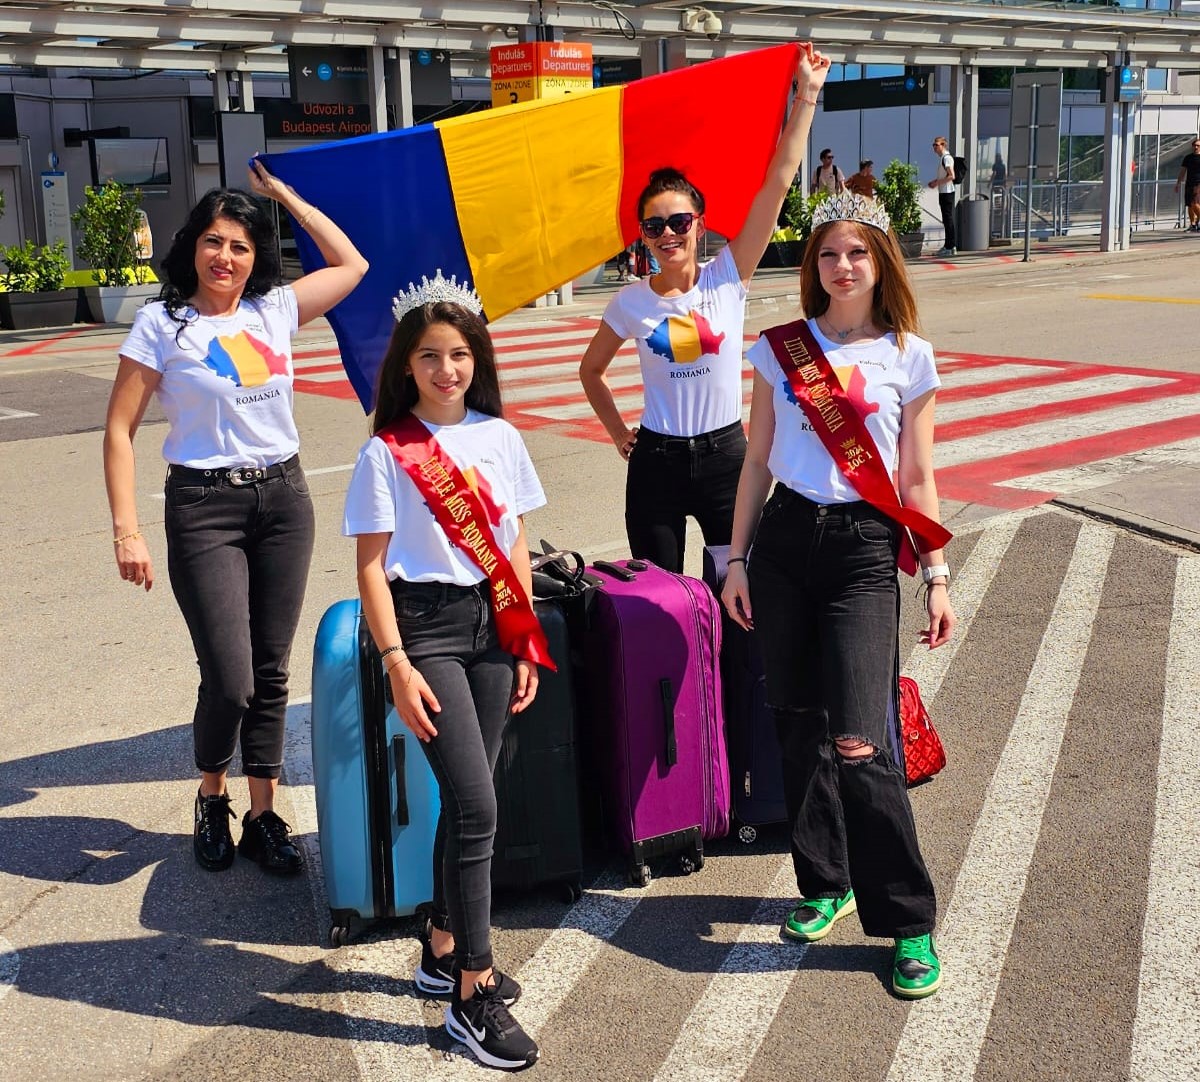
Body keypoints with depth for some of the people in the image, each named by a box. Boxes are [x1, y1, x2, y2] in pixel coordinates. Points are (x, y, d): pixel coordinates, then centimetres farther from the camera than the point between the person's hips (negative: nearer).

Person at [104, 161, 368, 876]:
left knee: (271, 672, 7)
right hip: (204, 505, -4)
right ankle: (212, 797, 20)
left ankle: (265, 815, 19)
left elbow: (352, 264, 19)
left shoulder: (275, 310, 7)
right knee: (230, 679, -9)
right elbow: (120, 430, -4)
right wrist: (127, 530, -12)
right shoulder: (162, 324, -4)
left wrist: (284, 195, 16)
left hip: (284, 498, 4)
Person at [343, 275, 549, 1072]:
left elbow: (516, 546, 11)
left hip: (492, 621, 5)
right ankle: (473, 991, 0)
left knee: (466, 799, 10)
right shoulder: (386, 453, -6)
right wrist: (397, 663, -12)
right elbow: (371, 566, -6)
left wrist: (527, 644, 8)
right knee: (477, 805, -10)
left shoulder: (500, 438, 7)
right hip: (426, 624, -5)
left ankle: (443, 950, 28)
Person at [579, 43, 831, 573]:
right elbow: (590, 369, 14)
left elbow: (777, 181, -12)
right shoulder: (631, 302, -2)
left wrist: (807, 95, -14)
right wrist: (619, 432, 8)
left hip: (725, 454, 0)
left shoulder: (728, 278, -5)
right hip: (656, 462, 1)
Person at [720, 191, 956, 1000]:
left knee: (857, 742, -13)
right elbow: (757, 461, 10)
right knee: (800, 725, 9)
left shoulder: (909, 357, 3)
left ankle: (910, 922, 1)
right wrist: (738, 559, 7)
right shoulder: (780, 349, 7)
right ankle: (826, 883, 28)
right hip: (784, 540, 3)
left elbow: (917, 478, 5)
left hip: (864, 548, -3)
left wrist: (938, 576, 2)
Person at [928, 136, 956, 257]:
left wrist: (937, 183, -16)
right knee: (946, 219, 12)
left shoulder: (947, 158, -13)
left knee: (948, 219, -7)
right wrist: (934, 181, 12)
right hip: (943, 192, 10)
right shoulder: (942, 158, 16)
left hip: (947, 192, -10)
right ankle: (948, 245, 18)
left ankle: (950, 247, -6)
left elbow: (951, 176, -20)